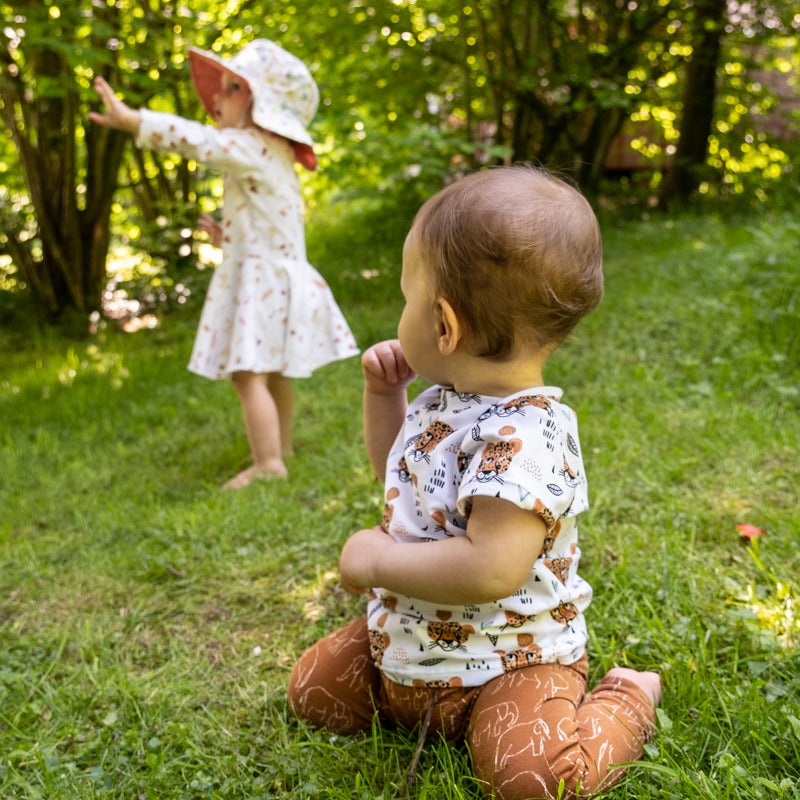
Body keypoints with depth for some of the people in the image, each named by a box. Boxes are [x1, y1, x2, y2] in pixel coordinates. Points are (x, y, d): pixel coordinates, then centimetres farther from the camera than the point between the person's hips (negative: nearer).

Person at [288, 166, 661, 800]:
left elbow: (493, 569, -38)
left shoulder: (523, 437, -30)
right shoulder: (444, 401, 1)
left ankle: (625, 699, 2)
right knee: (312, 688, 11)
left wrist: (377, 561, -25)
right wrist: (383, 393, 4)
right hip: (403, 643, 9)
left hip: (509, 659, -8)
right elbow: (395, 466, 21)